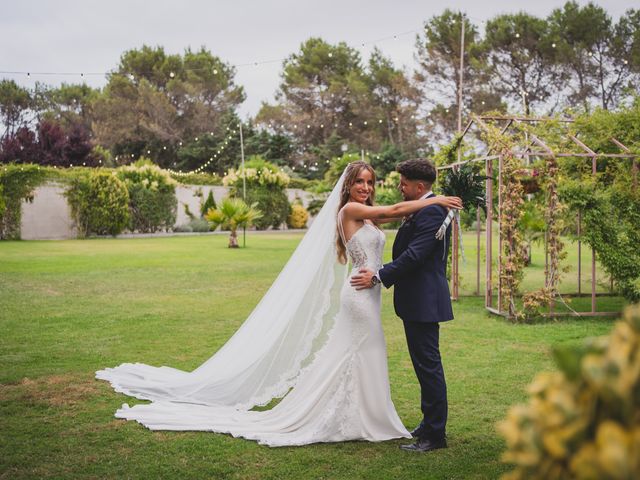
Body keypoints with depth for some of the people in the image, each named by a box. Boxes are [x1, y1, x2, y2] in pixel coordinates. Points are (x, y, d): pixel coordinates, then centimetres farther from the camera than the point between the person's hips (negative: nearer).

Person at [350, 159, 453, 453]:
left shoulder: (431, 212, -17)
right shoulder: (422, 210, 15)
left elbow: (414, 255, -23)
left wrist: (379, 277, -17)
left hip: (424, 301, -11)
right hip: (416, 299, 11)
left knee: (428, 365, -4)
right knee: (425, 365, 17)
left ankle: (435, 435, 3)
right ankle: (430, 425, 28)